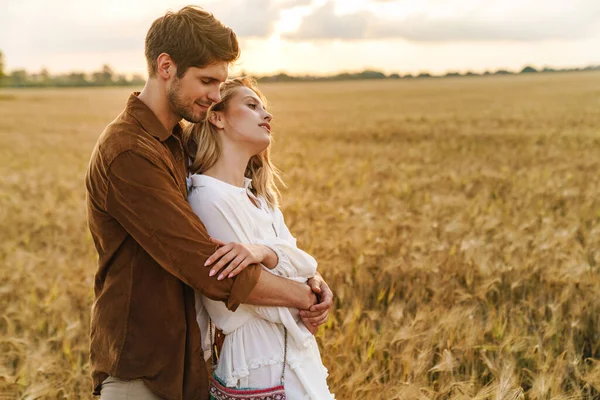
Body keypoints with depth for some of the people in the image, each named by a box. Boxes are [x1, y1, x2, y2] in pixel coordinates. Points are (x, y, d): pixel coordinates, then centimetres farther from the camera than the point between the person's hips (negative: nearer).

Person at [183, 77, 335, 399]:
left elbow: (304, 264, -1)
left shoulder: (258, 197, 11)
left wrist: (263, 252, -17)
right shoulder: (211, 197, -18)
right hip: (264, 369, -8)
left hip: (297, 359, 8)